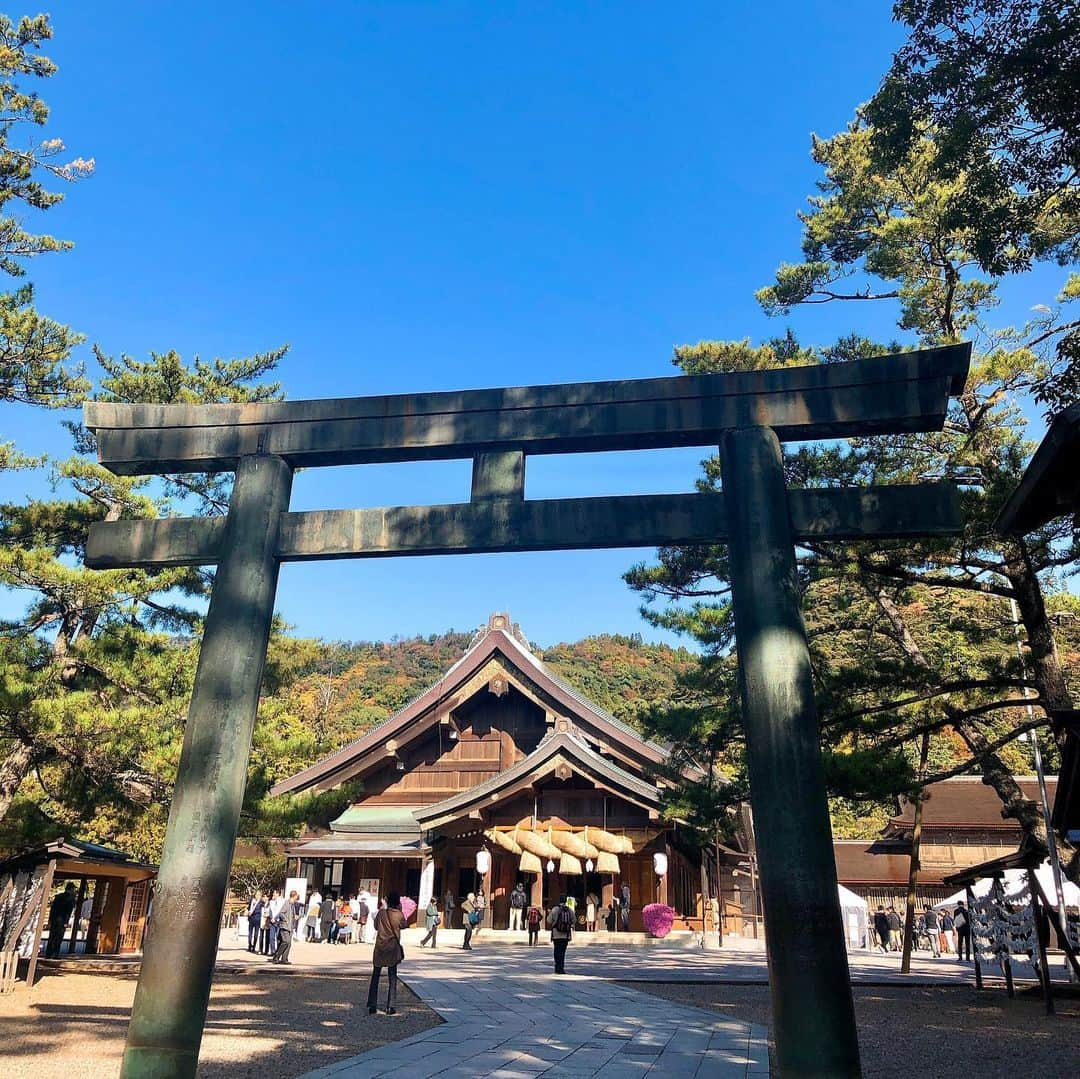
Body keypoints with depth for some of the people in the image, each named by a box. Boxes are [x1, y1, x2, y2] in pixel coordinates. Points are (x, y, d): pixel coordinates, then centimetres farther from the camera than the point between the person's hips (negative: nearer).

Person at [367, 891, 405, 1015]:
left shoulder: (381, 913, -5)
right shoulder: (399, 915, -10)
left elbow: (376, 926, 9)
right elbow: (403, 926, 10)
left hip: (379, 948, 1)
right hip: (393, 949, -1)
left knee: (375, 977, 11)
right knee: (392, 979, 7)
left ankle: (372, 1005, 9)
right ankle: (390, 1006, 4)